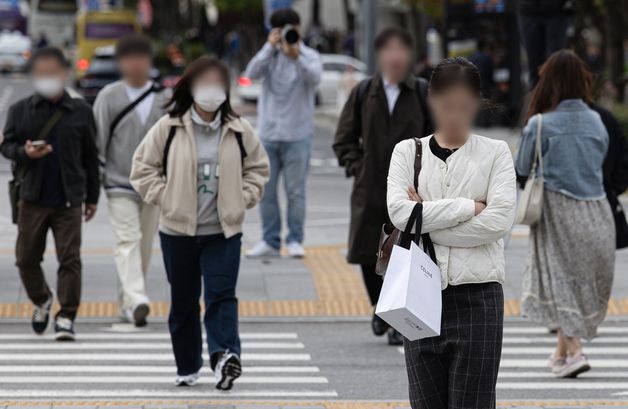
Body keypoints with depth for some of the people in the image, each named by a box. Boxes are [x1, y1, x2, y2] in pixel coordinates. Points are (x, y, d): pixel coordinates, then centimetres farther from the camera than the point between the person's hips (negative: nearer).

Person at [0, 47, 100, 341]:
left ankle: (66, 316, -3)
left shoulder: (80, 112, 4)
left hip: (68, 199, -1)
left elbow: (90, 157, 10)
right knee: (27, 258, 8)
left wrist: (92, 197, 11)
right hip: (32, 198, 1)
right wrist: (25, 153, -16)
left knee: (70, 258, -8)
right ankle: (41, 301, 33)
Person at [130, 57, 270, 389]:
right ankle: (187, 367, 18)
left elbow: (258, 168, 13)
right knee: (183, 300, 9)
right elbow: (144, 167, 2)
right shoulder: (168, 128, -4)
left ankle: (225, 355, -24)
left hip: (223, 231, 0)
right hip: (178, 230, 0)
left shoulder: (239, 131, 1)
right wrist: (165, 198, -6)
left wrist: (242, 199, 0)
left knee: (221, 295, -13)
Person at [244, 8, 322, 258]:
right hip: (268, 132, 3)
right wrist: (270, 47, -19)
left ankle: (295, 240, 7)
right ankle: (270, 242, 12)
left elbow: (314, 78, -21)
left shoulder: (310, 57, -1)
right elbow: (252, 73, -12)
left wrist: (296, 56, -35)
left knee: (295, 191, -1)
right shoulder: (270, 56, 6)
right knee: (266, 191, 5)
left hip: (296, 135, -3)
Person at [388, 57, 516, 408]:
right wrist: (468, 207, -12)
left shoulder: (496, 152, 5)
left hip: (477, 297, -2)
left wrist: (427, 223, -9)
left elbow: (500, 220, -10)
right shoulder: (408, 151, 9)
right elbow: (399, 211, -8)